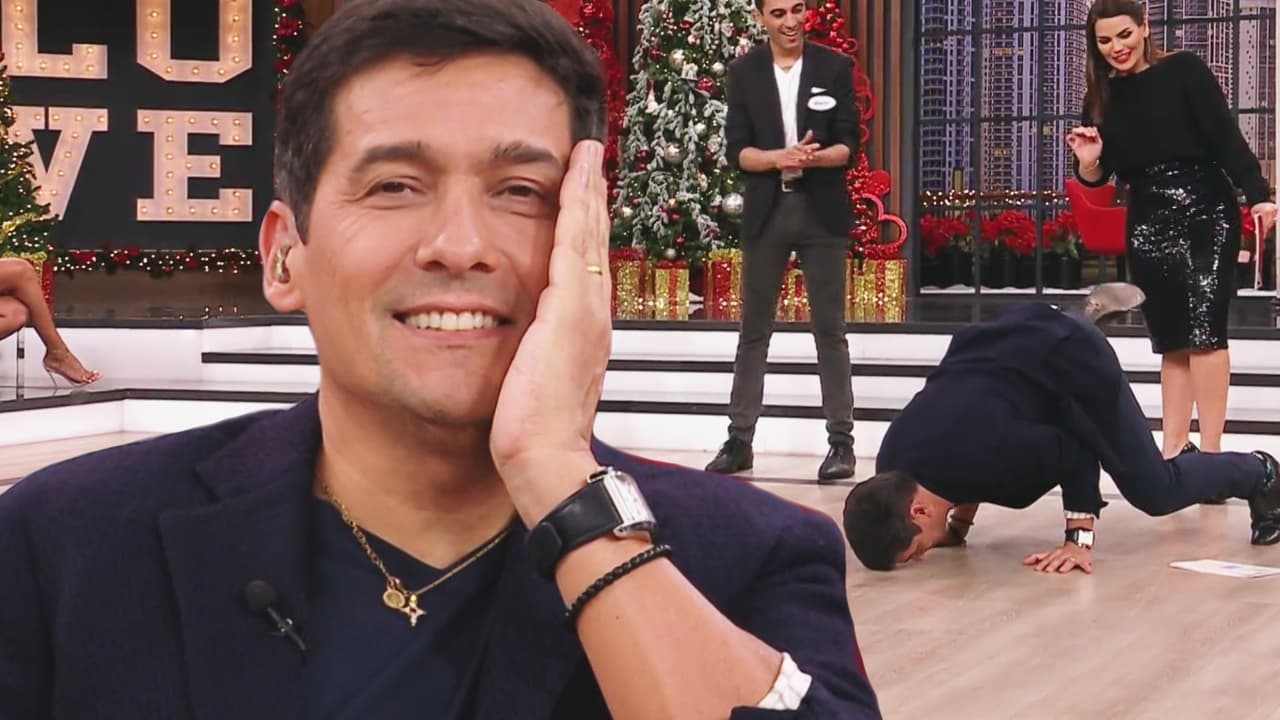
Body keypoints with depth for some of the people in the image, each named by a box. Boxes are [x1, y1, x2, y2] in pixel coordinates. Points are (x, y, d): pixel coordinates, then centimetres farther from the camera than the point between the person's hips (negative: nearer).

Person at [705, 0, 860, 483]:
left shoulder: (835, 67, 1)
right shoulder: (744, 72, 4)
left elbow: (848, 146, -2)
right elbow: (736, 151, -1)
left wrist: (812, 157, -22)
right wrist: (780, 158, -19)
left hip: (822, 211, -1)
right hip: (765, 212, 1)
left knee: (829, 329, 3)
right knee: (754, 330, 7)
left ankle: (841, 440, 8)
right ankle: (739, 439, 13)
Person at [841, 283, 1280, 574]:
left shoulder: (985, 457, -44)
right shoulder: (893, 466, -23)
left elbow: (1076, 452, -25)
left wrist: (1080, 539, -25)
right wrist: (958, 521, 3)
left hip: (1072, 362, -6)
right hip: (1015, 342, 6)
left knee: (1157, 491, 4)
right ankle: (1091, 316, 63)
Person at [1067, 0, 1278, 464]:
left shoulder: (1184, 70, -3)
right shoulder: (1102, 97, 9)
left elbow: (1226, 137, -8)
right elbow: (1097, 178, 15)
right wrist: (1088, 161, -8)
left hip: (1206, 215, -4)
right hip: (1148, 225, 4)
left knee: (1205, 330, -12)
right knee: (1171, 342, 6)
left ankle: (1210, 453, -13)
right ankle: (1175, 450, 10)